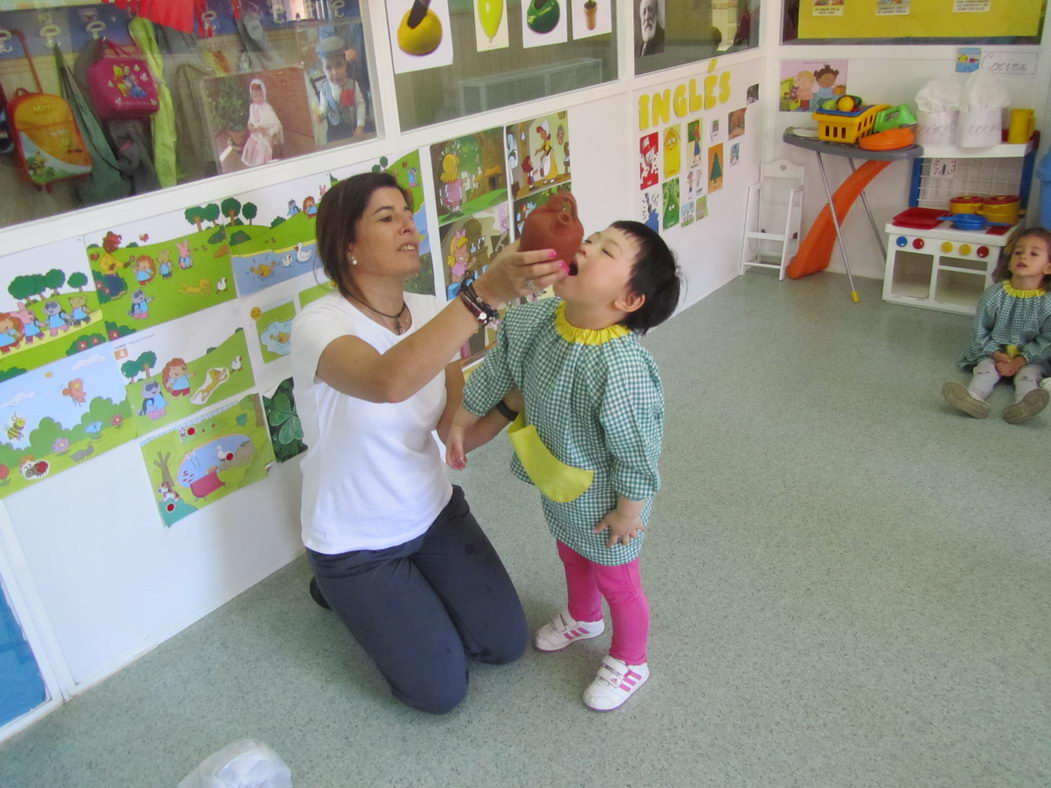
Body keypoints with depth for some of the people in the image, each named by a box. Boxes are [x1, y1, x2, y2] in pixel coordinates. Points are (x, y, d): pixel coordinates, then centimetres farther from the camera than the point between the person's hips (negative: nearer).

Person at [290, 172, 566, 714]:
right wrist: (486, 293, -55)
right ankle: (345, 593, 22)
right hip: (355, 545, -5)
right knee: (442, 689, 0)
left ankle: (408, 593, 28)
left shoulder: (430, 314, -6)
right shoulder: (320, 325, -26)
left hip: (434, 513, 6)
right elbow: (389, 382, -50)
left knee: (506, 643, 5)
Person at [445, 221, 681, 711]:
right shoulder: (533, 320, -17)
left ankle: (629, 661, 46)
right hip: (559, 486, 8)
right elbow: (497, 368, 1)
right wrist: (461, 421, 10)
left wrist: (629, 509, -15)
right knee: (571, 556, 33)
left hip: (603, 501, -7)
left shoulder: (621, 367, -39)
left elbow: (636, 449, -27)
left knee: (616, 580, 18)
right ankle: (582, 617, 64)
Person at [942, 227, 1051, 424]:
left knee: (1029, 373, -28)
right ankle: (973, 398, -56)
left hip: (1031, 358, -1)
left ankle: (1023, 404, -59)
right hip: (993, 351, 1)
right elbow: (980, 330, 0)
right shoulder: (994, 294, -6)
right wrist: (996, 354, -13)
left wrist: (1020, 361, -17)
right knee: (986, 368, -26)